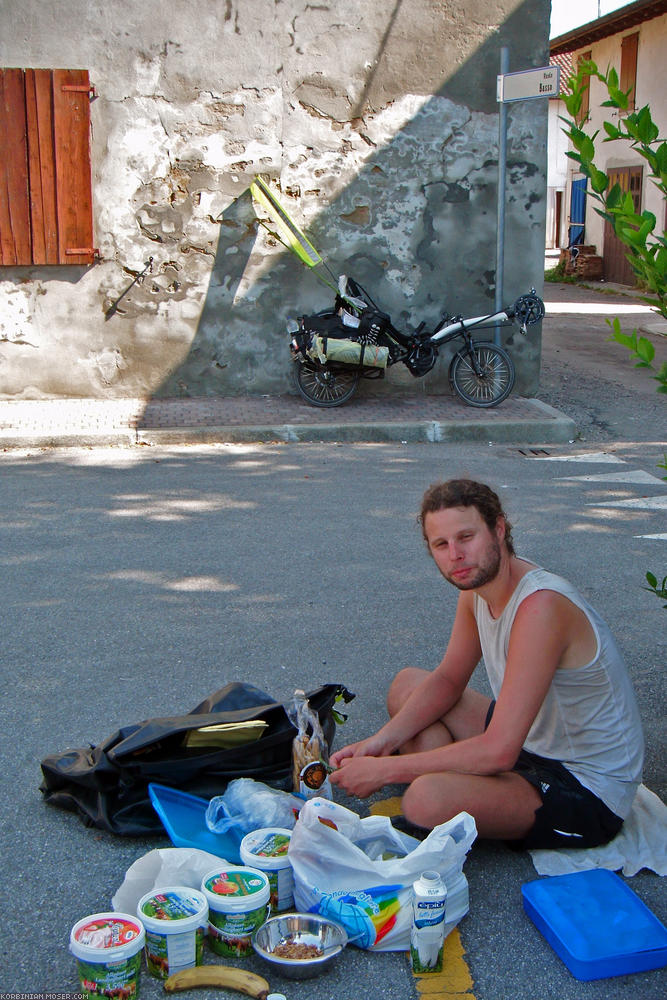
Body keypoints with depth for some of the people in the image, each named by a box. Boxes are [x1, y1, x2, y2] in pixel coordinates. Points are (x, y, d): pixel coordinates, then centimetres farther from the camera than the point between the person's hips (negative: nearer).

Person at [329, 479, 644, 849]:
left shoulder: (540, 605, -31)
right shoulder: (476, 583, -2)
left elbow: (498, 751, -33)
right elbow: (448, 680, 11)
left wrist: (383, 770, -26)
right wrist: (382, 741, -5)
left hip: (587, 794, -9)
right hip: (532, 744, 9)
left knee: (426, 800, -32)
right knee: (407, 684, 15)